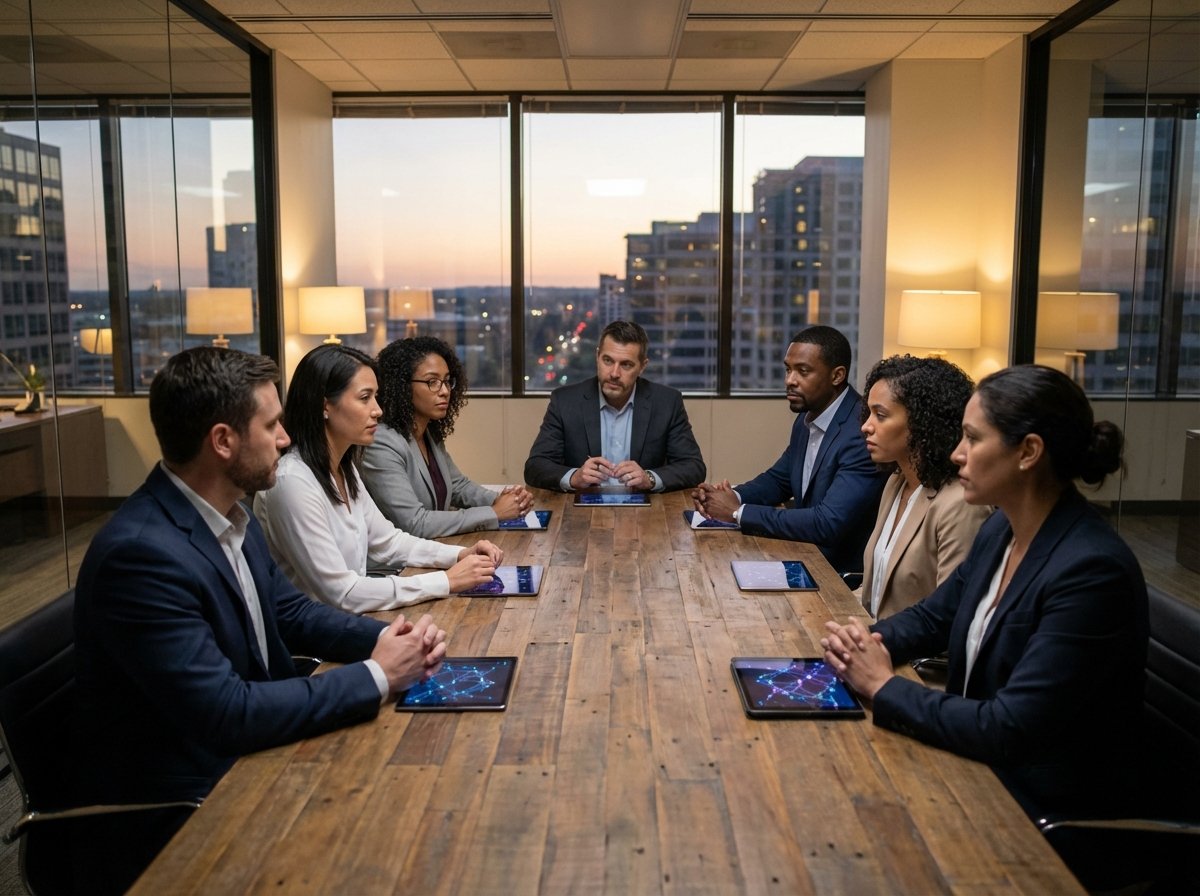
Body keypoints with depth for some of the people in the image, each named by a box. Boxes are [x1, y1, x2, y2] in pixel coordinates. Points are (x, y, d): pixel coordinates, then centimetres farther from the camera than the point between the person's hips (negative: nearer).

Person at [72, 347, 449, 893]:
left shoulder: (226, 513, -1)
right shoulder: (140, 553, -28)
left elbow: (289, 610, 10)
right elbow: (226, 714, -29)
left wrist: (385, 637, -8)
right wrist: (376, 676, -21)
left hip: (239, 756, 8)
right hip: (174, 814, -8)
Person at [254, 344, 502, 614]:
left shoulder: (343, 468, 5)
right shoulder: (292, 481, -22)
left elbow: (386, 541, 14)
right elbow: (340, 593, -23)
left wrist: (461, 554, -1)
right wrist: (448, 581, -20)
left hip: (352, 616, 8)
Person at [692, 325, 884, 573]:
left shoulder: (864, 431, -24)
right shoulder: (808, 417, 3)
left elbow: (827, 524, -30)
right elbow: (778, 479, 16)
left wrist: (738, 512, -22)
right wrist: (733, 496, -5)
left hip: (841, 571, -7)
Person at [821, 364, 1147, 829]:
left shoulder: (1092, 572, -27)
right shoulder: (1001, 529, -1)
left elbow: (1009, 730, -28)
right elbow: (933, 616, 13)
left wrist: (884, 686, -19)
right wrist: (866, 643, -7)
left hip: (1044, 810, -7)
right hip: (976, 760, 7)